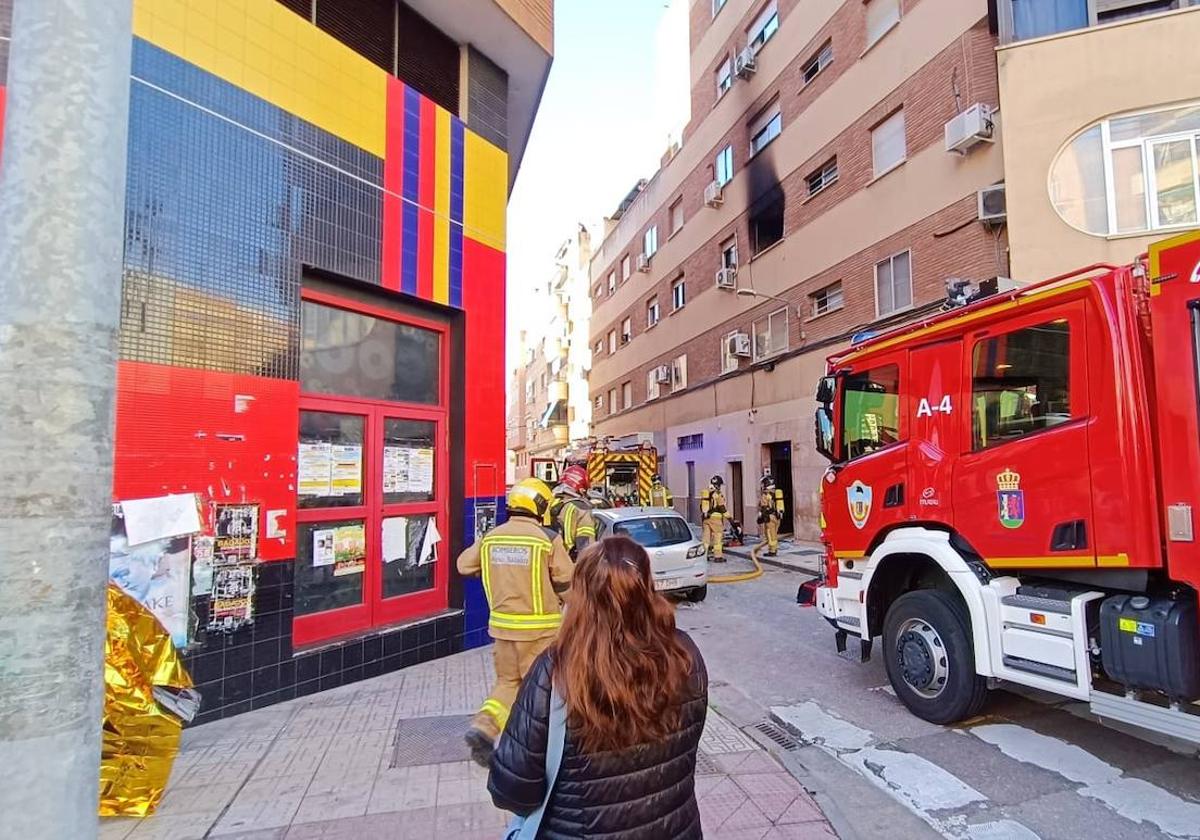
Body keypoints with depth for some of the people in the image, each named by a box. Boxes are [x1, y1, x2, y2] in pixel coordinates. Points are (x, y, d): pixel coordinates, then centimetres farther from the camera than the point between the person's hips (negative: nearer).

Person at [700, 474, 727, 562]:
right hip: (715, 518, -6)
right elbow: (722, 507, -11)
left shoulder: (704, 492, 11)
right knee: (718, 536, -1)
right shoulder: (718, 493, -9)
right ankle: (718, 556, 0)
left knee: (706, 536, 11)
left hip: (705, 518, 6)